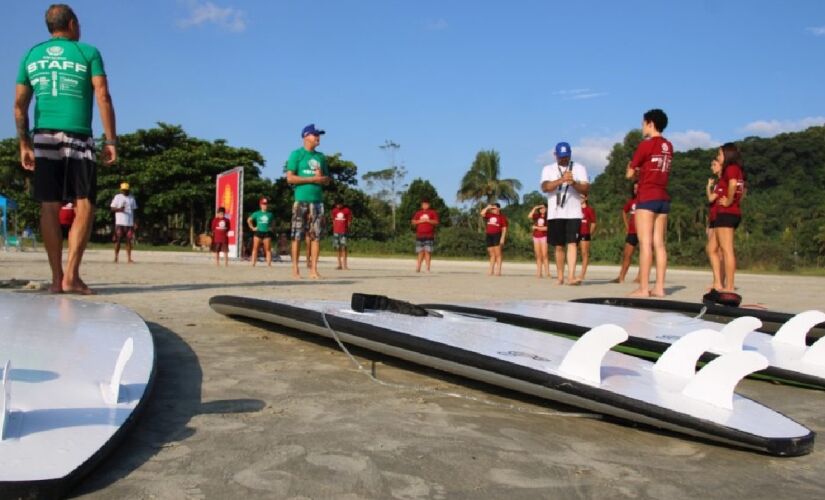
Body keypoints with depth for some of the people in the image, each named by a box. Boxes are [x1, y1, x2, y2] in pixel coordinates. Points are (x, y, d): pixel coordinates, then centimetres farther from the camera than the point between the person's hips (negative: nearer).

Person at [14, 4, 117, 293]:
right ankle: (71, 275, -14)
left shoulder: (31, 55, 15)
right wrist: (111, 141, -5)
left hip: (44, 138, 4)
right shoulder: (88, 53, 5)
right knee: (84, 206, -3)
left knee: (50, 207, 3)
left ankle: (57, 278, 2)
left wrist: (24, 144, 16)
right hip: (78, 139, -3)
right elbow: (103, 97, -5)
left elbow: (19, 105, 11)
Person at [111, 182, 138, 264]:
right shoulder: (117, 197, 5)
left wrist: (134, 222, 9)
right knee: (118, 240, -3)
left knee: (129, 240, 0)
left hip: (130, 223, 3)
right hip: (120, 223, -3)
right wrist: (119, 209, -20)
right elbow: (112, 208, 1)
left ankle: (129, 258, 1)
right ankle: (116, 258, 2)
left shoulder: (132, 198, 15)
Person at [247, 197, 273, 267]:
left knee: (268, 250, -1)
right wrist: (252, 227, 3)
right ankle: (253, 264, -2)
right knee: (255, 248, -2)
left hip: (267, 233, 1)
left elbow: (272, 223, 21)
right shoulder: (257, 213, 3)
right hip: (258, 232, -1)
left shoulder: (270, 214, 7)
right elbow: (249, 220, 10)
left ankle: (269, 264, 0)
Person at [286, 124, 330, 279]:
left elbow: (327, 180, 20)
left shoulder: (321, 157, 17)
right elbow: (290, 178, -6)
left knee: (316, 236, 1)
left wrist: (321, 178, -3)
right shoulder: (296, 154, 2)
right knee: (297, 236, -4)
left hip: (317, 200, 5)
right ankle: (295, 270, 0)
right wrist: (312, 179, -9)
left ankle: (313, 270, 4)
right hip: (301, 200, -5)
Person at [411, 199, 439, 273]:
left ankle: (428, 268, -10)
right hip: (419, 236, 3)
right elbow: (413, 222, 10)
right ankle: (418, 268, 4)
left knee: (428, 252, -10)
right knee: (420, 252, 2)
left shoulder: (433, 212, 9)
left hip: (429, 236, -3)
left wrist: (428, 220, -13)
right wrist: (420, 221, -6)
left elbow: (436, 222, -1)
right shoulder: (418, 213, 17)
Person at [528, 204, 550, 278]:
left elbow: (547, 228, -9)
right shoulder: (537, 216, 13)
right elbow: (529, 216, -5)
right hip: (536, 237, 4)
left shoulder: (548, 217, 1)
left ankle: (547, 273, -15)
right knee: (538, 256, 3)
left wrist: (537, 227, -8)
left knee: (544, 255, -12)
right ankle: (539, 273, 2)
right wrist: (535, 208, -5)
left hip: (544, 237, -4)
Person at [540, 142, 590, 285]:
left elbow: (586, 189, -1)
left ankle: (571, 276, -18)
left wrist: (574, 183, -21)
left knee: (572, 243, -11)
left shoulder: (579, 168, 8)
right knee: (559, 246, 6)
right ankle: (560, 276, 14)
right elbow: (545, 187, -8)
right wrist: (561, 180, -22)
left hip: (573, 213, -1)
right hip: (555, 214, 1)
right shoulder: (548, 169, 9)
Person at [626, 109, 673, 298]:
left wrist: (636, 173, 16)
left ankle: (643, 288, -9)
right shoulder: (668, 147, 12)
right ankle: (659, 287, 6)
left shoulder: (646, 145, -8)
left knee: (645, 243, -8)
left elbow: (630, 174, -3)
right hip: (663, 198, 7)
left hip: (646, 198, -7)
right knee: (659, 244, 6)